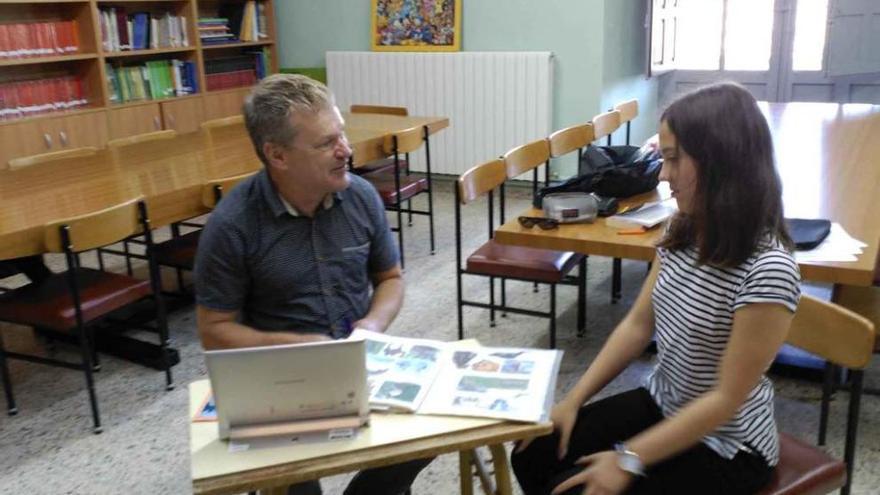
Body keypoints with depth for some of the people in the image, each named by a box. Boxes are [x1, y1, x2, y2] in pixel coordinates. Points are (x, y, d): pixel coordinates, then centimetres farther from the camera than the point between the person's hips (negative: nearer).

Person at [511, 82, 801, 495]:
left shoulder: (767, 269, -28)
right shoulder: (683, 232, -4)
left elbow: (728, 398, -24)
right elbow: (637, 325, 3)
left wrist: (629, 460, -21)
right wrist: (573, 401, -1)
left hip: (726, 446, -6)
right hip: (659, 404, 7)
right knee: (533, 458, 0)